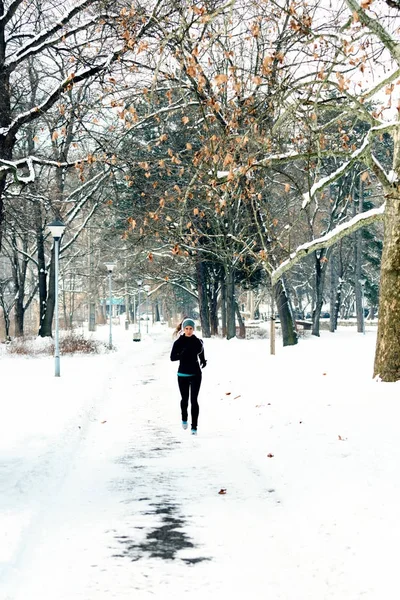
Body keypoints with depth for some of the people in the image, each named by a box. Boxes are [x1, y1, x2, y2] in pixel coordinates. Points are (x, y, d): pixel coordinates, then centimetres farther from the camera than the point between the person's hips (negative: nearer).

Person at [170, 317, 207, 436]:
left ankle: (194, 427, -2)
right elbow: (172, 357, -6)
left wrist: (203, 361, -4)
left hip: (196, 374, 0)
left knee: (194, 400, -6)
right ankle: (184, 418, 40)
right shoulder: (179, 342, -3)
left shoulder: (198, 342, 0)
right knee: (184, 399, 10)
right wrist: (182, 354, -22)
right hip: (183, 374, 0)